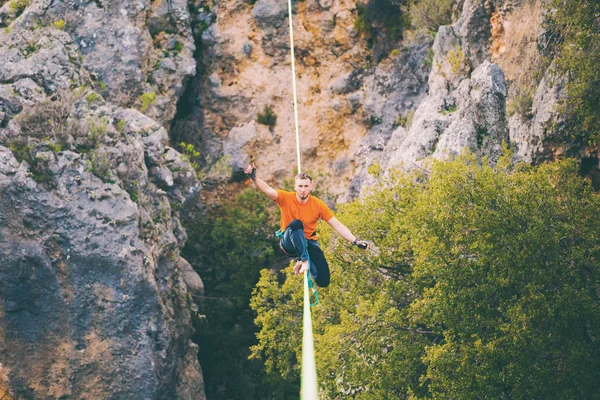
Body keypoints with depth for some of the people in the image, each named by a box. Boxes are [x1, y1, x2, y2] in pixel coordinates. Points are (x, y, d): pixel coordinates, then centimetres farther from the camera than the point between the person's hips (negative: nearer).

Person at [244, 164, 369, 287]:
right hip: (290, 244, -2)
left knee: (323, 281, -16)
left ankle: (302, 263, 13)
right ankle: (304, 260, -34)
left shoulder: (319, 205, -9)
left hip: (309, 242, 2)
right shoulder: (286, 198, -12)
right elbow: (267, 189, -26)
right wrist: (254, 177, -47)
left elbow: (337, 225, -8)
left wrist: (355, 241, -18)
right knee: (296, 223, -36)